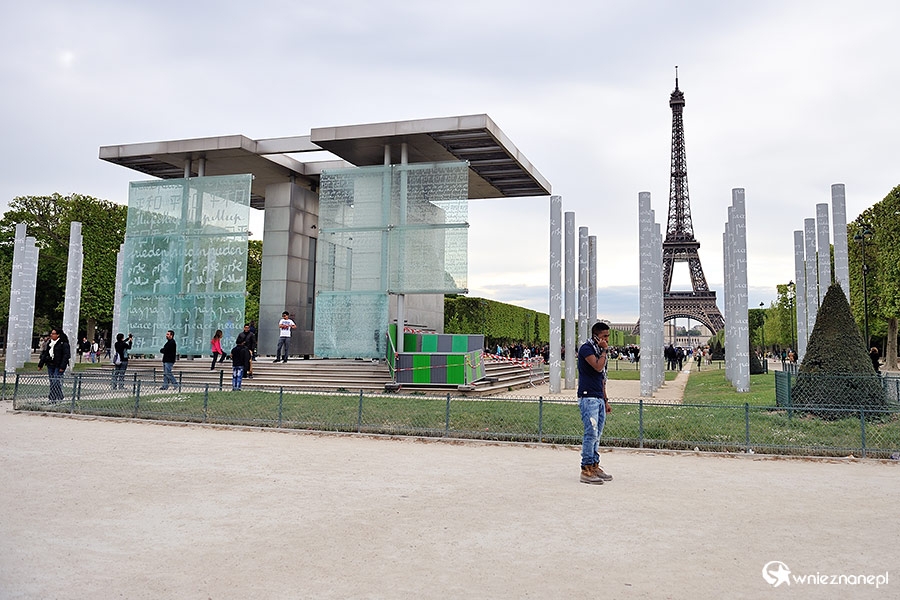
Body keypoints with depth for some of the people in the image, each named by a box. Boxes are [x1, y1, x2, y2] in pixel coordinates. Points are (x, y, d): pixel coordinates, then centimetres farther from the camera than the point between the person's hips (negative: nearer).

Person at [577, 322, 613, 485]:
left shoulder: (599, 351, 19)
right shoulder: (586, 348, -7)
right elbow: (598, 367, -21)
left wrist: (605, 401, 22)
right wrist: (604, 350, -7)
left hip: (599, 399, 9)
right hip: (588, 398, -9)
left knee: (596, 435, 10)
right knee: (591, 433, -12)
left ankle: (594, 466, 16)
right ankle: (586, 470, -9)